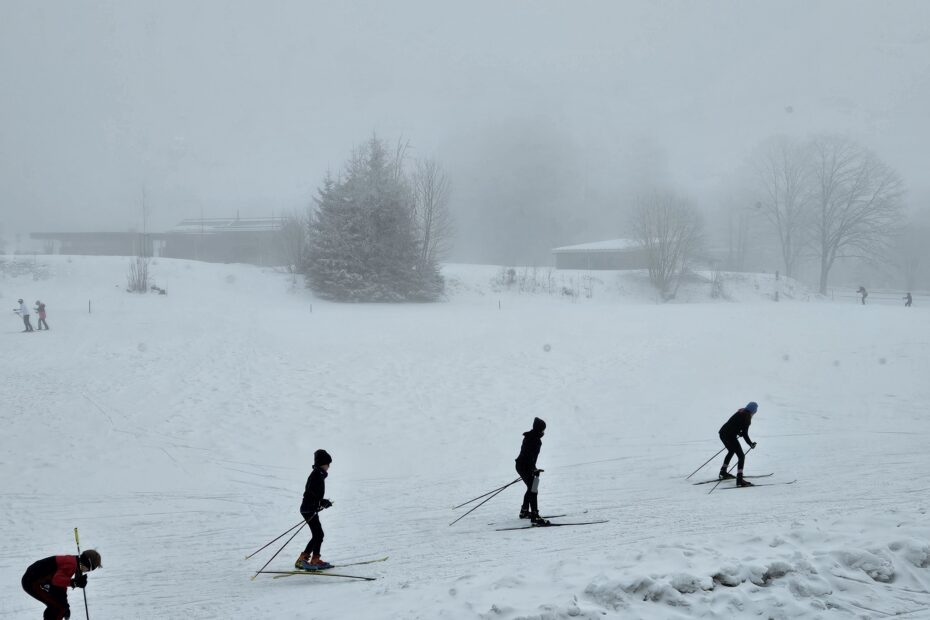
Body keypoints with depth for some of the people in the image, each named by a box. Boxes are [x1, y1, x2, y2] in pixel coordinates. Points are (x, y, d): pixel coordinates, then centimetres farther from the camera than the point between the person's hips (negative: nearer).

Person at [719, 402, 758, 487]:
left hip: (722, 433, 9)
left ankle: (723, 472, 42)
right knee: (741, 456, -4)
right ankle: (739, 480, -13)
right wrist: (751, 443, -3)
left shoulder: (740, 412, 13)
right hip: (730, 436, -9)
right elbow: (745, 434, -14)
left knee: (731, 451, 32)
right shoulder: (746, 418, -12)